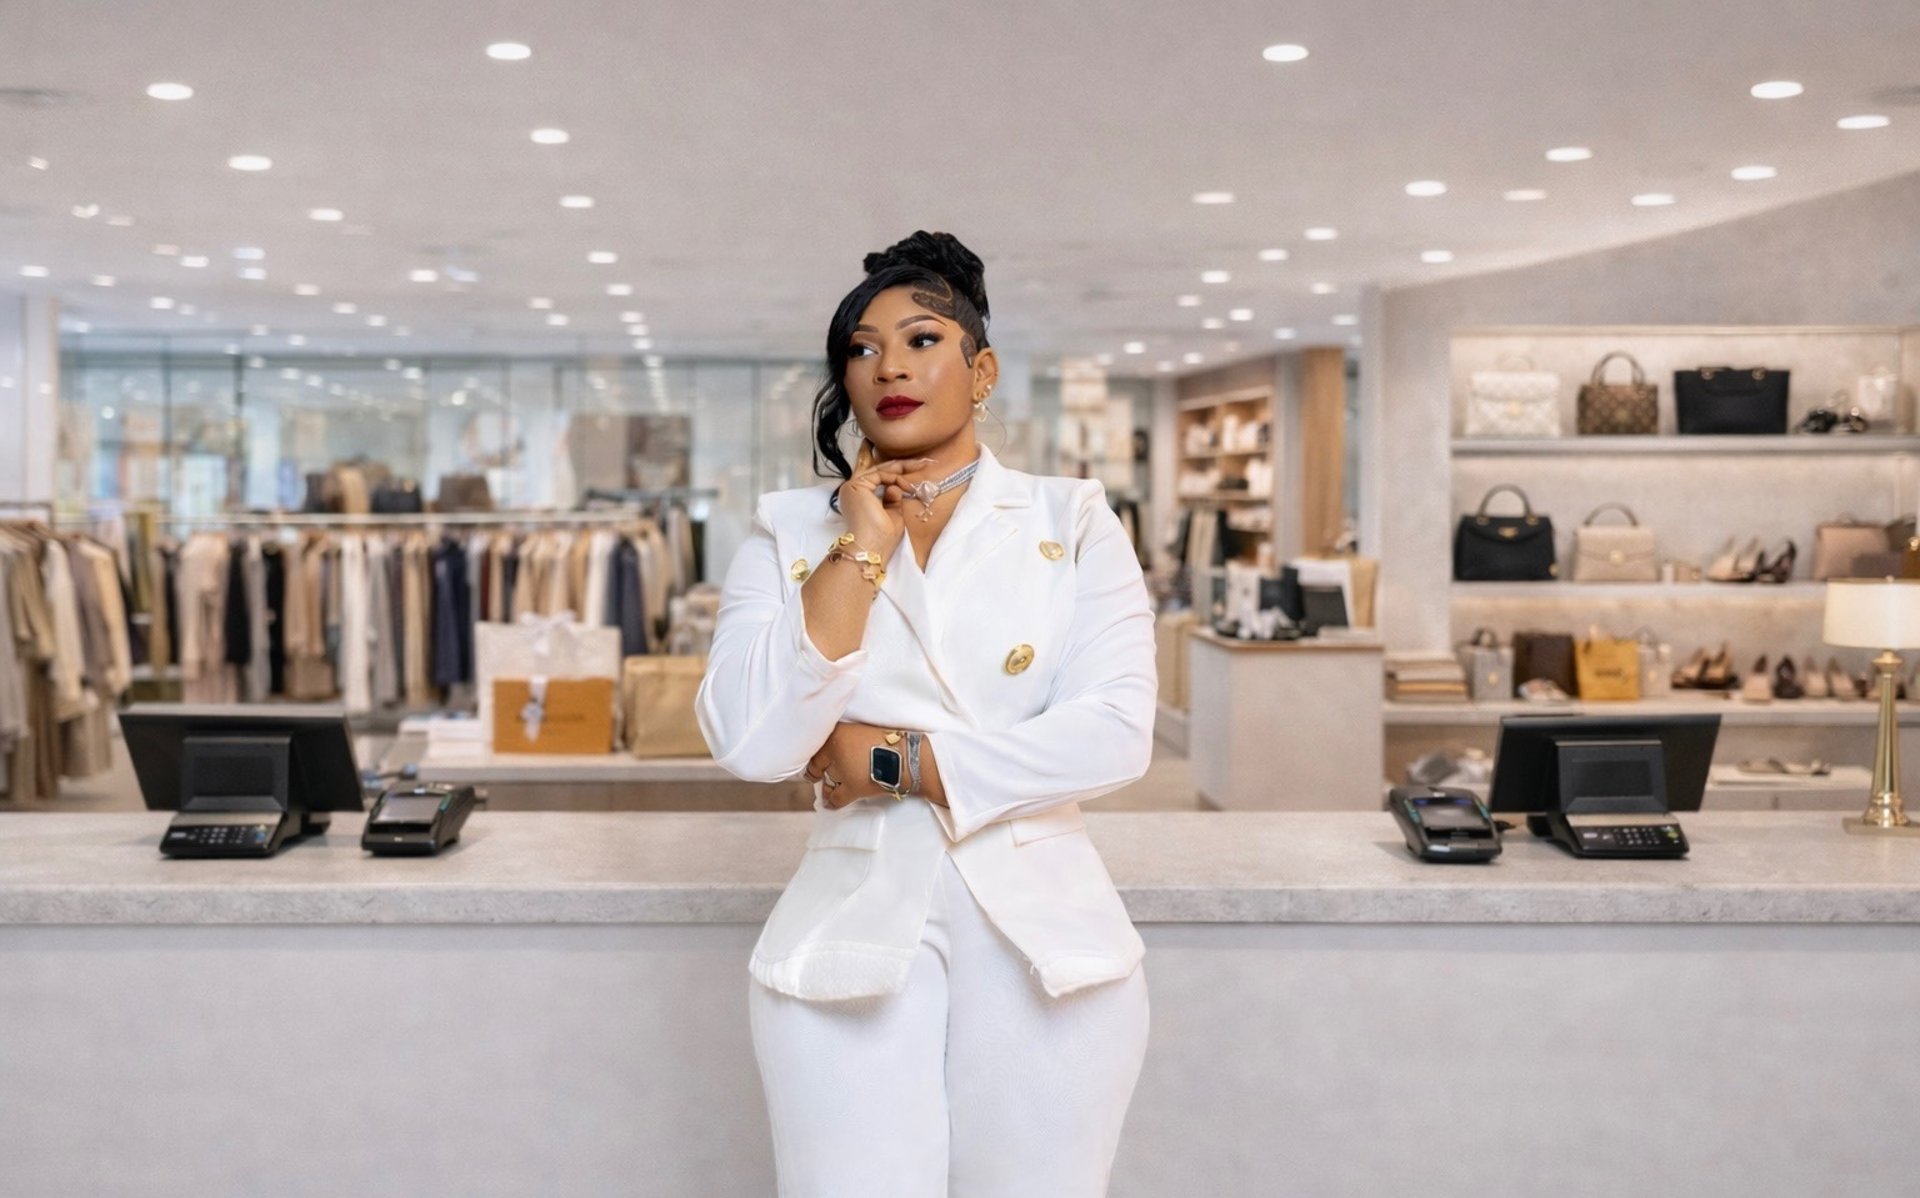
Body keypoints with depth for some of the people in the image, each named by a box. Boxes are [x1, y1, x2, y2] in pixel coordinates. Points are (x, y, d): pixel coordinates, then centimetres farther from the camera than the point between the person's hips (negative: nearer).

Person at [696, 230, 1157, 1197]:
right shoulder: (788, 533, 4)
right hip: (851, 942, 0)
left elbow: (1114, 736, -10)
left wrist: (894, 762, -10)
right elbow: (751, 744, -10)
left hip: (1044, 941, 0)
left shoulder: (1075, 522, 3)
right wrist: (861, 548, -9)